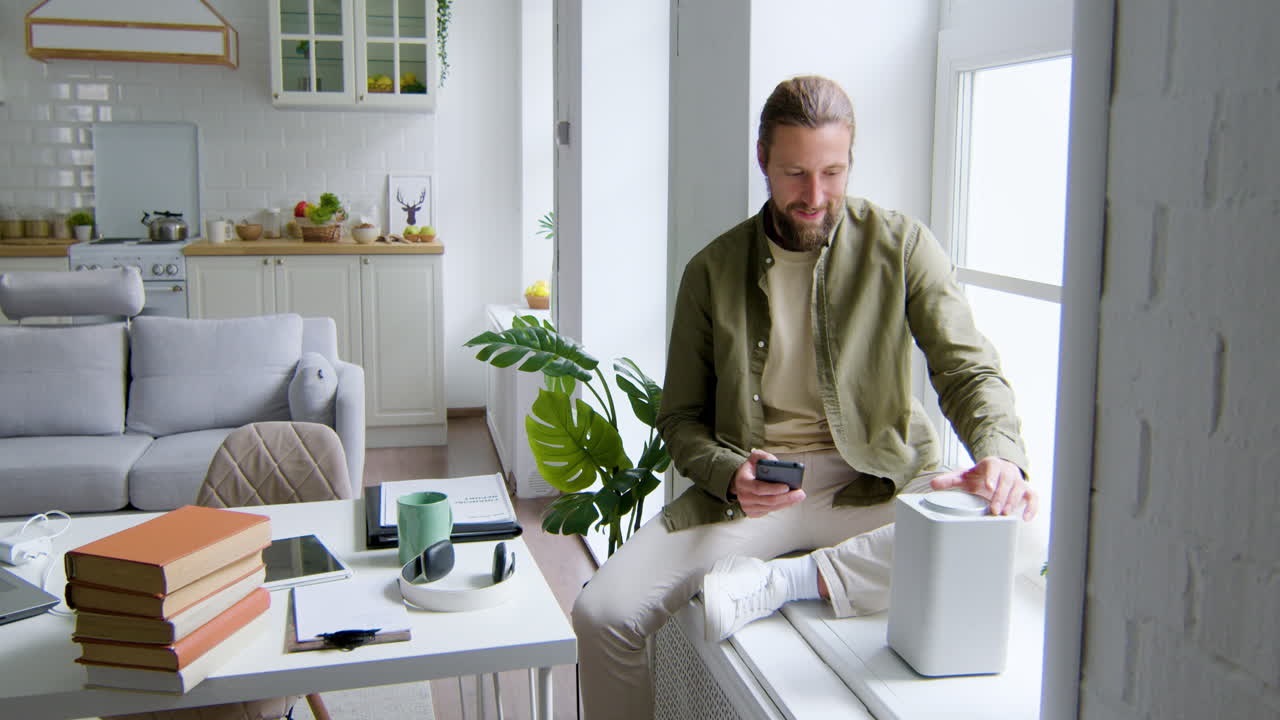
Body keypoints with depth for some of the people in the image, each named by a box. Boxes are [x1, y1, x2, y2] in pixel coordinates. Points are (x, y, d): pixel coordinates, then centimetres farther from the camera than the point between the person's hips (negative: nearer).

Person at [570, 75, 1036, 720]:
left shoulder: (901, 246, 1)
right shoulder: (713, 271, 4)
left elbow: (968, 368, -5)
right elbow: (681, 418, 8)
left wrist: (1001, 454, -28)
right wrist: (728, 475, -15)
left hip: (874, 485, 0)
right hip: (748, 491, 1)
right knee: (601, 615, -19)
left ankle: (784, 580, -22)